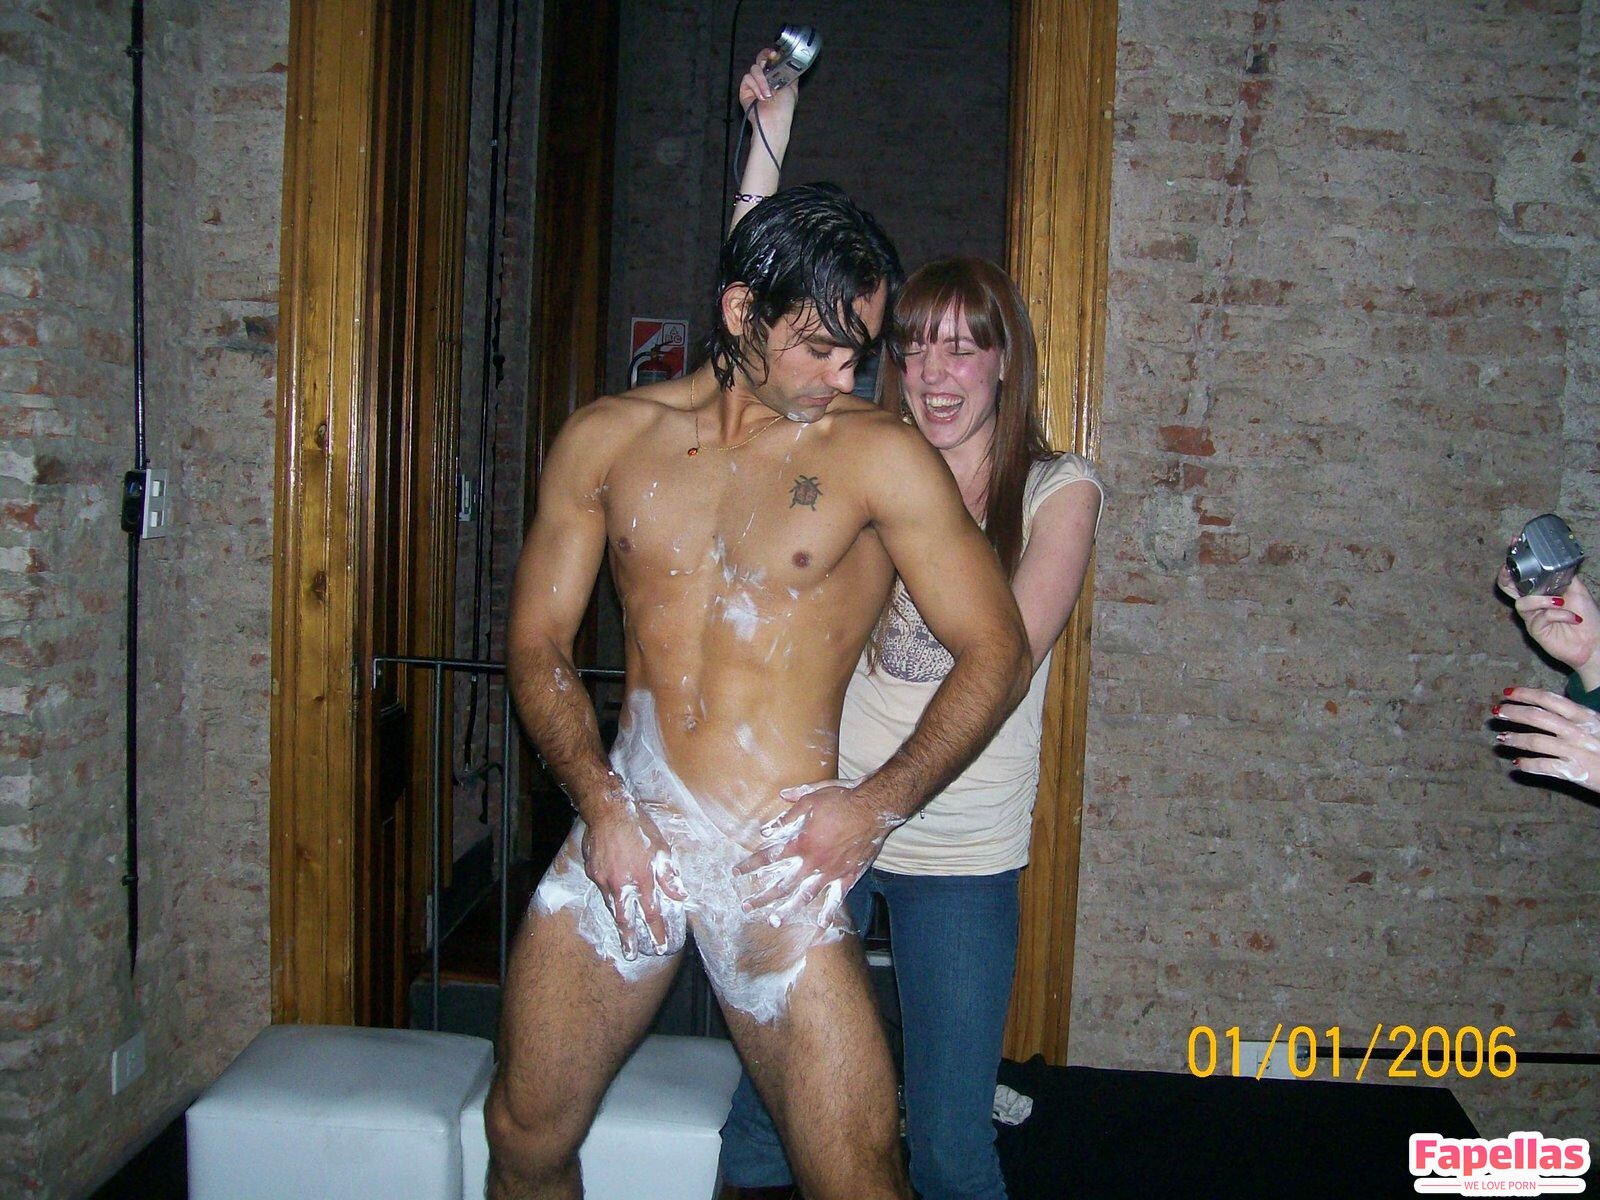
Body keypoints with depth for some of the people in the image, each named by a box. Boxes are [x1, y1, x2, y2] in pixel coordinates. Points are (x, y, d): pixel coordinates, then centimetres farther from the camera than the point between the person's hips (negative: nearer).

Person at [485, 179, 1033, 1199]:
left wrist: (873, 808, -14)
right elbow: (540, 643, 7)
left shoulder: (879, 454, -4)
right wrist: (603, 804, -7)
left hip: (778, 852, -3)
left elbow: (996, 652, -3)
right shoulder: (606, 439, 5)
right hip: (625, 830, 3)